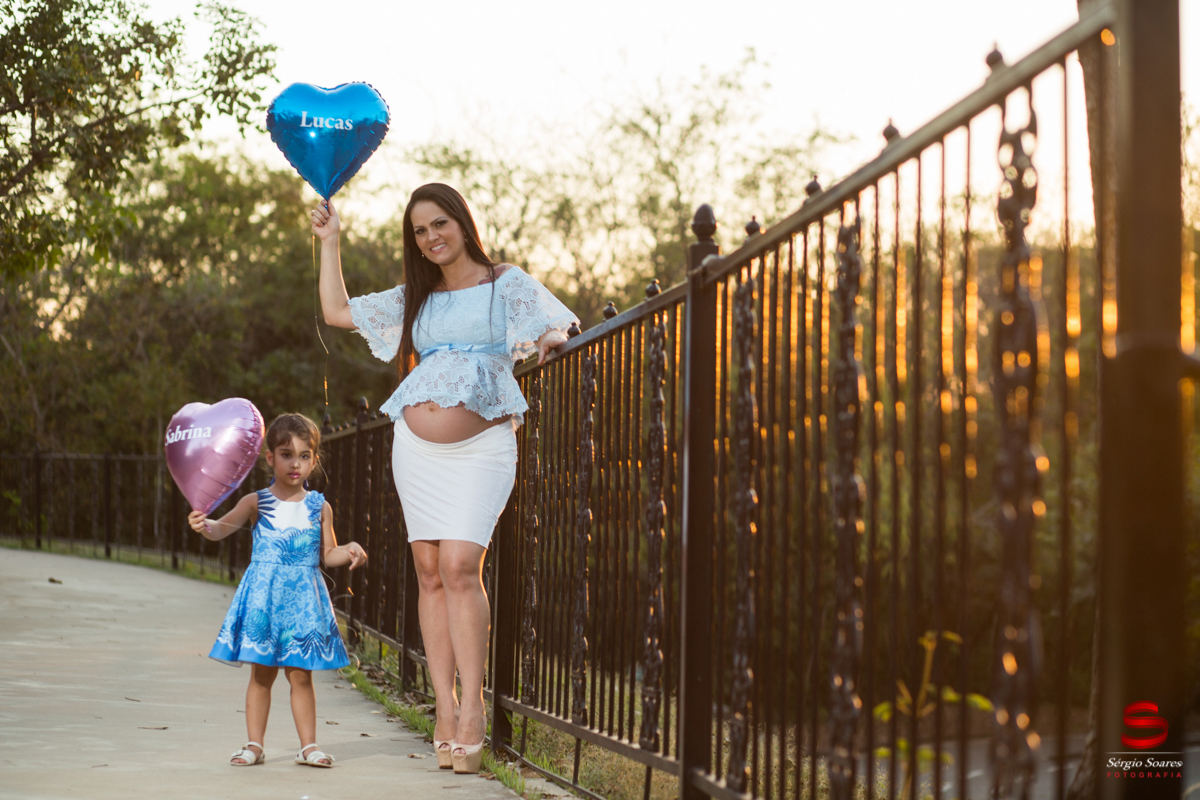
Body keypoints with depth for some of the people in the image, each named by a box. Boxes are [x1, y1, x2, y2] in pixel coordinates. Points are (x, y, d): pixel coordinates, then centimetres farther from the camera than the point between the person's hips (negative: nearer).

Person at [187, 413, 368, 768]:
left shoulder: (319, 508, 6)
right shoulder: (257, 503, 1)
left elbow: (328, 553, 11)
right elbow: (223, 528, -9)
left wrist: (350, 551, -8)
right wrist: (205, 525, -31)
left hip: (303, 598, 1)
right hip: (264, 595, -1)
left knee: (301, 674, 2)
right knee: (261, 673, 4)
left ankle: (308, 745, 10)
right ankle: (254, 745, 13)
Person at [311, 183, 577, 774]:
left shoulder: (506, 284, 7)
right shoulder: (414, 299, 19)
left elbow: (561, 329, 3)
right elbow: (336, 311, 23)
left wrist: (544, 341, -19)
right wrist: (329, 242, 22)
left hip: (481, 448, -4)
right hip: (417, 447, 4)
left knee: (460, 567, -17)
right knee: (430, 573, 0)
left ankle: (472, 708, -13)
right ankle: (445, 710, 1)